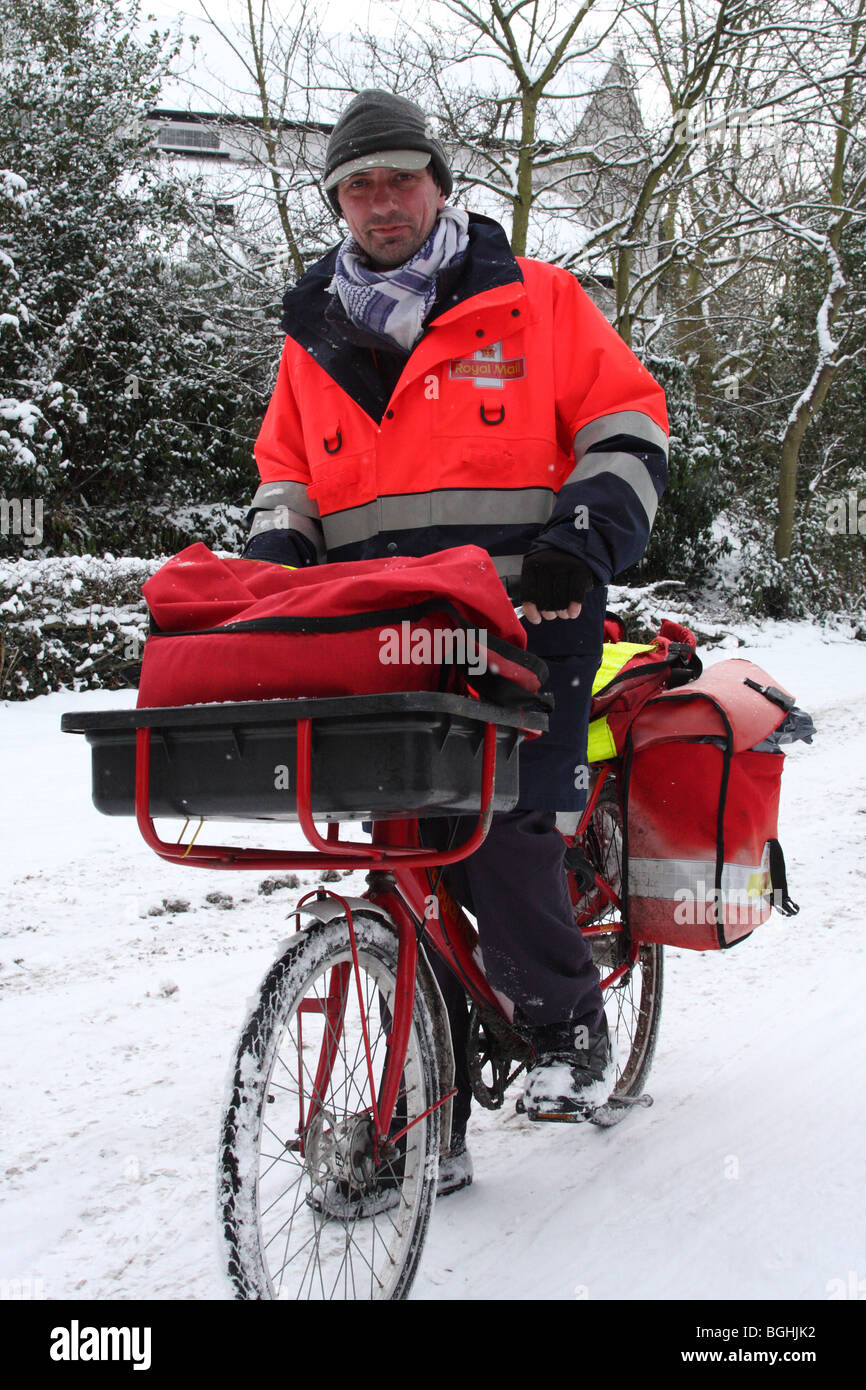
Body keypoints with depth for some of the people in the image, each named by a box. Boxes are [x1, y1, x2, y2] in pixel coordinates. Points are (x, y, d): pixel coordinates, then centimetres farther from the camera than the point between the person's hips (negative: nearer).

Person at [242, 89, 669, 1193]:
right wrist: (275, 555, 4)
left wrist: (588, 530, -12)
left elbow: (628, 423, 6)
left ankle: (569, 1027, 9)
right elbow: (286, 470, 25)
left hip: (520, 625, -4)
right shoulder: (314, 336, 18)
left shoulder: (531, 301, 7)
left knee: (498, 838, -18)